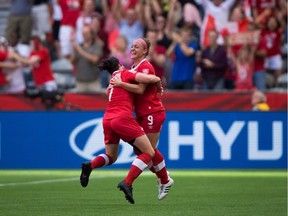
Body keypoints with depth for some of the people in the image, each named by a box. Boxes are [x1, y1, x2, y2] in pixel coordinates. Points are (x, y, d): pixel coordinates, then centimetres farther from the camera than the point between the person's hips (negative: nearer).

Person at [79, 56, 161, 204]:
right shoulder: (126, 74, 4)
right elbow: (150, 79, -7)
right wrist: (158, 79, 13)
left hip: (107, 119, 7)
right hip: (123, 118, -7)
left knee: (111, 157, 24)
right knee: (149, 153, -2)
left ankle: (90, 166, -8)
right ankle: (127, 183, -17)